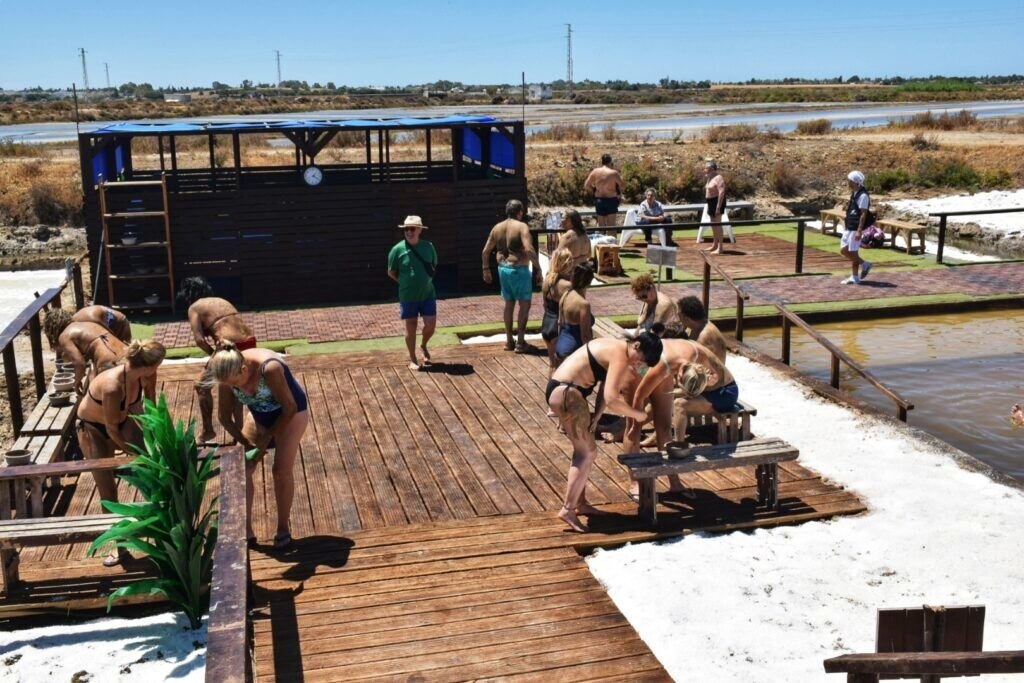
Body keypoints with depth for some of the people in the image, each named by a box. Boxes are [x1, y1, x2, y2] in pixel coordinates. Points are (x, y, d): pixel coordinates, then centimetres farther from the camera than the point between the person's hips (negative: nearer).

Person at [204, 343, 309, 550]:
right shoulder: (229, 375, -22)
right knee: (242, 467, -2)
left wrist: (267, 439, -20)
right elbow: (225, 417, -7)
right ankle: (246, 530, 8)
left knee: (281, 469, -11)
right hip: (259, 415, 5)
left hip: (291, 413, -5)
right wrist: (246, 443, -14)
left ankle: (283, 529, 8)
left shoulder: (269, 369, -39)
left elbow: (289, 408, -27)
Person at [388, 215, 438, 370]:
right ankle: (413, 360, 19)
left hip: (428, 294, 2)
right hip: (408, 297, -2)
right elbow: (391, 272, 1)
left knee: (431, 325, 0)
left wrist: (424, 281, 6)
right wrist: (407, 283, 3)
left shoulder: (428, 247, 0)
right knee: (411, 327, 6)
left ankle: (424, 346, 32)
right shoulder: (398, 249, -9)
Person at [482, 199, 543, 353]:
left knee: (509, 303, 17)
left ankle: (509, 341, 22)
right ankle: (520, 342, 3)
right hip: (519, 270, -6)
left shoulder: (497, 228, 7)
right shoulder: (522, 227, -12)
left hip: (503, 269, 7)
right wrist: (538, 268, -18)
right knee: (524, 304, 4)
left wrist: (486, 269, 21)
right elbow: (529, 249, -24)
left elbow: (486, 251, 11)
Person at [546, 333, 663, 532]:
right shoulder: (620, 356, -17)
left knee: (586, 451, 16)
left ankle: (580, 503, 22)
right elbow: (611, 400, -24)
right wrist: (638, 414, -9)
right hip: (567, 394, -10)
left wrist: (596, 415, -5)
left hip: (558, 390, 10)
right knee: (586, 453, -6)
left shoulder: (615, 347, 14)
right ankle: (568, 510, -7)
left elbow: (606, 389, 10)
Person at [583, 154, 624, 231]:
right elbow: (623, 186, -9)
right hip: (611, 200, -3)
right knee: (611, 225, 2)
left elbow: (586, 186, -2)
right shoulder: (614, 173, -9)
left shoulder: (595, 172, -1)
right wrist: (619, 192, 11)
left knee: (601, 226, 10)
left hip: (599, 200, 3)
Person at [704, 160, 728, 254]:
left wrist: (718, 207, -27)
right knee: (713, 225, 16)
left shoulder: (718, 178, -16)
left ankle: (720, 248, -12)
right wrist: (709, 206, 18)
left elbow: (721, 192, -23)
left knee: (717, 224, -11)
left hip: (717, 202, -10)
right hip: (711, 203, 10)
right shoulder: (710, 178, 15)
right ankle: (714, 245, 27)